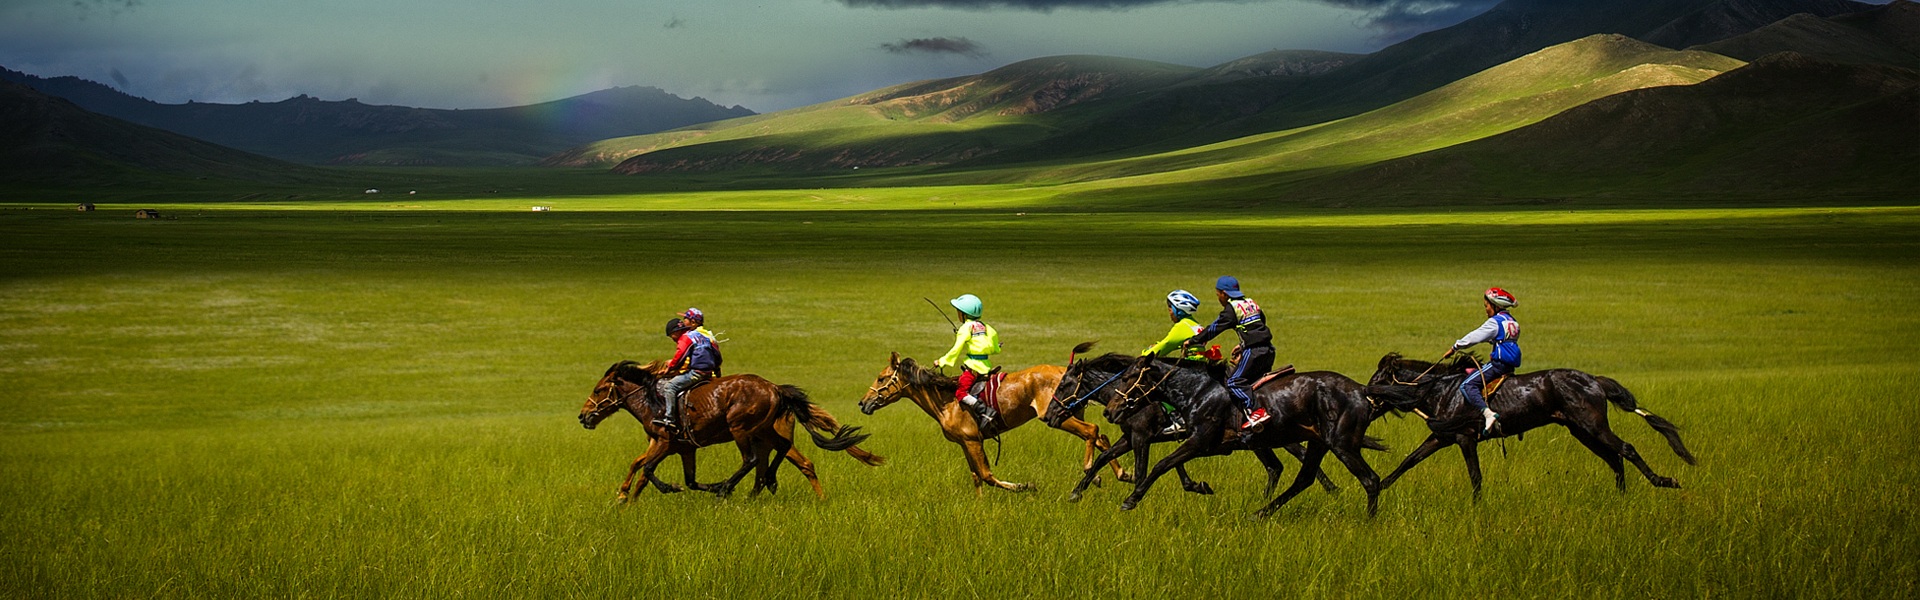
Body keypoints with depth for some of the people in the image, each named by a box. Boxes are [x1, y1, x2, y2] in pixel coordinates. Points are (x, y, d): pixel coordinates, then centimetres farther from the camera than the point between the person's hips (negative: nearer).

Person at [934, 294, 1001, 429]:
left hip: (973, 367, -9)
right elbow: (995, 349, 15)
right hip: (986, 366, 9)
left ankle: (984, 410, -29)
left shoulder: (966, 328, -8)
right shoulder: (985, 326, 12)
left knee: (960, 392, -14)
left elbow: (957, 349, -13)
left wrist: (942, 361, -5)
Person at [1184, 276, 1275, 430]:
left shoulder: (1231, 309, -6)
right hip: (1268, 348, 9)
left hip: (1253, 351, -9)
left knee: (1234, 382, -11)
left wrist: (1193, 341, 2)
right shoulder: (1251, 303, 18)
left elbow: (1214, 328, -7)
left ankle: (1256, 412, -26)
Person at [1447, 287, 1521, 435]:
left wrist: (1455, 347, -3)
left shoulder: (1495, 322, -9)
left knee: (1467, 385, -17)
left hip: (1499, 363, -10)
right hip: (1511, 365, 10)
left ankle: (1488, 413, -38)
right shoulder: (1512, 322, 18)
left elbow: (1475, 337, -10)